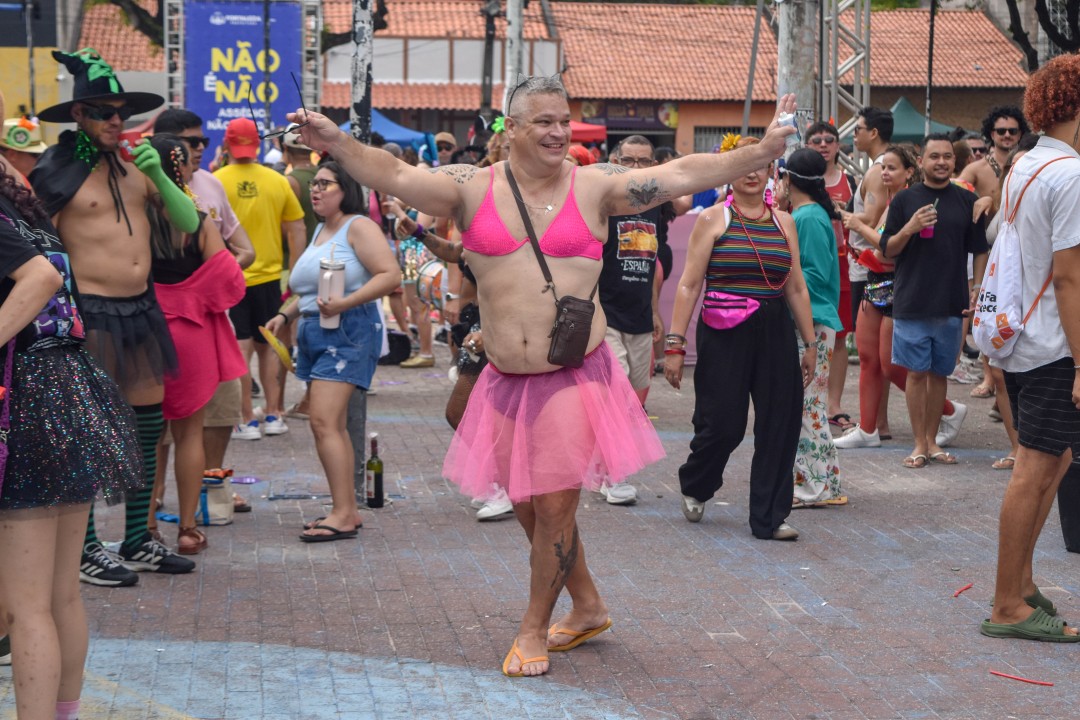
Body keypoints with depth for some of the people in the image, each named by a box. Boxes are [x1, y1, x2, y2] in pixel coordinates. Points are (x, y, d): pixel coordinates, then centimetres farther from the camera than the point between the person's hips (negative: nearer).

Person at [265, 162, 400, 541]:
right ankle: (348, 511, 15)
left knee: (323, 421, -17)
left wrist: (345, 303, -25)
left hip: (348, 331, -9)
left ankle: (343, 514, -16)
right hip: (314, 333, 9)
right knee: (333, 425, 9)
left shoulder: (358, 227, -6)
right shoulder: (320, 231, 20)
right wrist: (285, 315, 15)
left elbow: (390, 274, -17)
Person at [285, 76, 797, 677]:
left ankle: (535, 630, 17)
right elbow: (396, 176, -4)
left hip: (576, 376, -3)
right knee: (527, 505, 14)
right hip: (508, 380, 3)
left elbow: (681, 175, -7)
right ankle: (589, 608, 36)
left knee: (555, 507, -3)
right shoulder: (473, 188, 2)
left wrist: (761, 152, -15)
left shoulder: (595, 187, -2)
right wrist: (339, 145, -18)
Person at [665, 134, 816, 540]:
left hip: (775, 333, 4)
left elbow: (797, 288, 16)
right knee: (722, 424, -3)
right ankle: (694, 487, 28)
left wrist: (809, 342, 14)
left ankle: (769, 517, 12)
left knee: (779, 425, 2)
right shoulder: (713, 219, -1)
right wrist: (675, 343, -9)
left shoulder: (783, 222, 11)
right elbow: (689, 285, -3)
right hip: (724, 335, -4)